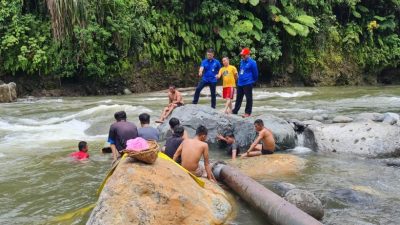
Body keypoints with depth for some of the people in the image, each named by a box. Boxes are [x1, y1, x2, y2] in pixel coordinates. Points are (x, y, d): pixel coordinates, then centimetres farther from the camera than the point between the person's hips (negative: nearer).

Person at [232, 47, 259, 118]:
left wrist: (253, 81, 8)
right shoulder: (242, 61, 12)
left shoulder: (252, 62, -11)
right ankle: (235, 111, 24)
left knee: (249, 98, 1)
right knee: (239, 98, 15)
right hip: (240, 83, 8)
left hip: (248, 83, -8)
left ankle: (248, 113, 5)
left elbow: (255, 73, -4)